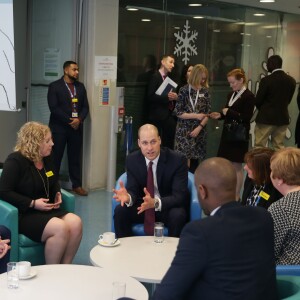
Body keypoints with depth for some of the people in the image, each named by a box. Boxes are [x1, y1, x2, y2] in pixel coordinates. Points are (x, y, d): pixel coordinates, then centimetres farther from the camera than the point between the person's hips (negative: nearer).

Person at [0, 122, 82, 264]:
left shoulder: (47, 159, 13)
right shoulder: (15, 161, -13)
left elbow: (54, 181, 31)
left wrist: (57, 193, 7)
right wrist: (32, 204, -21)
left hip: (47, 210, 8)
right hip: (23, 214, -8)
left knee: (76, 223, -20)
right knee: (60, 228, -31)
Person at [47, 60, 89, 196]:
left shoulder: (80, 86, 13)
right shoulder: (54, 86, -3)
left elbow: (85, 107, 9)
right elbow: (54, 107, -12)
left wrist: (79, 119, -10)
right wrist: (69, 121, -14)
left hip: (76, 127, 4)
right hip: (59, 127, -4)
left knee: (75, 157, 7)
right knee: (55, 157, 0)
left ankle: (77, 185, 13)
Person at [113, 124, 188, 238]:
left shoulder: (177, 160, -17)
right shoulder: (132, 160, -6)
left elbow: (179, 196, -21)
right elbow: (133, 190, -6)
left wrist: (156, 203, -41)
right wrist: (128, 197, -33)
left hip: (169, 207, -3)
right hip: (143, 206, 3)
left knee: (177, 215, -34)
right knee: (120, 211, -21)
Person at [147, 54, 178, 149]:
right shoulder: (155, 77, -6)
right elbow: (151, 97, -15)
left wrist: (174, 97, -1)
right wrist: (167, 97, -22)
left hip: (170, 115, 7)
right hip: (159, 116, -7)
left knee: (169, 145, 6)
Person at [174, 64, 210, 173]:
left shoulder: (205, 91, 5)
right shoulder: (184, 90, -5)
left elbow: (208, 113, 4)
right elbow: (178, 112, -7)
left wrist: (199, 128, -7)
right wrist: (196, 116, -12)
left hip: (199, 131, 3)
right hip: (184, 131, -3)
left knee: (195, 161, 7)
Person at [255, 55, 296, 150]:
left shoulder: (266, 80, -14)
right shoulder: (291, 81, 2)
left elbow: (258, 101, -8)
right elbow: (288, 99, 8)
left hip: (266, 118, -5)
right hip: (283, 118, 5)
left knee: (259, 147, 2)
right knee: (279, 147, 12)